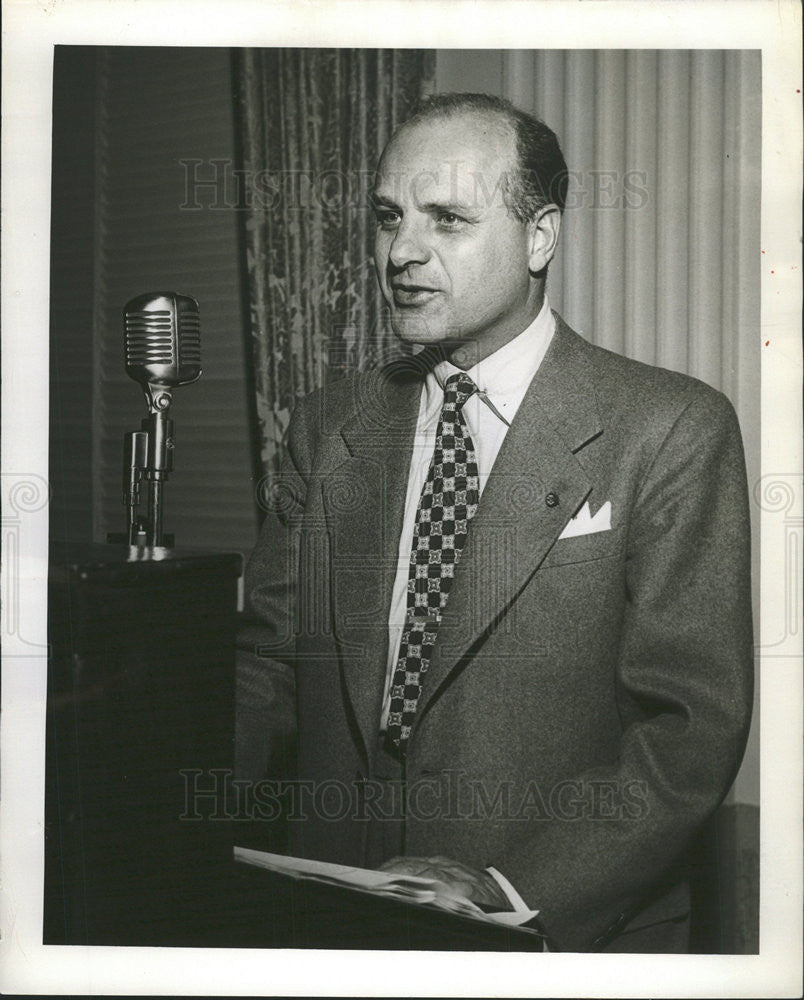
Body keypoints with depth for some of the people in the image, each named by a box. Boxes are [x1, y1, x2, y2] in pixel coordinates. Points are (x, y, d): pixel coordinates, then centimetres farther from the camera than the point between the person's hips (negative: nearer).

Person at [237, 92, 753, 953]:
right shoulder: (328, 428, 10)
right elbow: (266, 669, 10)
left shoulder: (669, 430, -5)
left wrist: (506, 891, -19)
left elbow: (693, 728, -9)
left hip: (573, 932, -1)